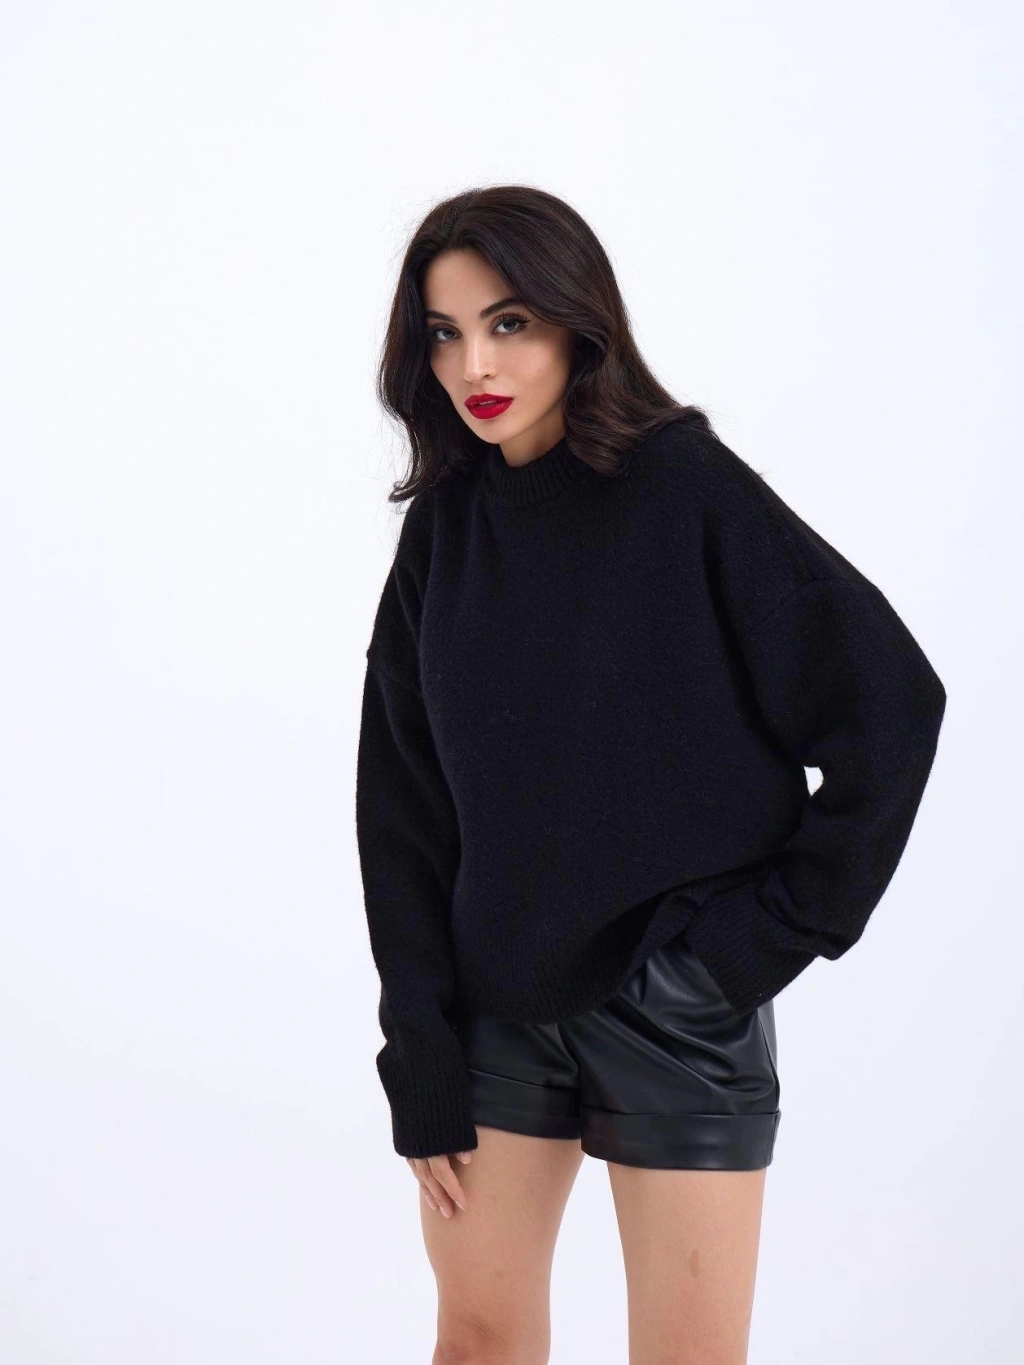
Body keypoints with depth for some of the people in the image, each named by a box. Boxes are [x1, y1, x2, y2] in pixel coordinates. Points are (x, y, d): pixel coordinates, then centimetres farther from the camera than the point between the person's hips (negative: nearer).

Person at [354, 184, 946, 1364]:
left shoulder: (689, 492, -10)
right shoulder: (444, 528, 3)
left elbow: (890, 700, -10)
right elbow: (400, 805, 4)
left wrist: (780, 927, -11)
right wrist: (421, 1060, 0)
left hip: (677, 1001, -4)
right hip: (495, 998, 4)